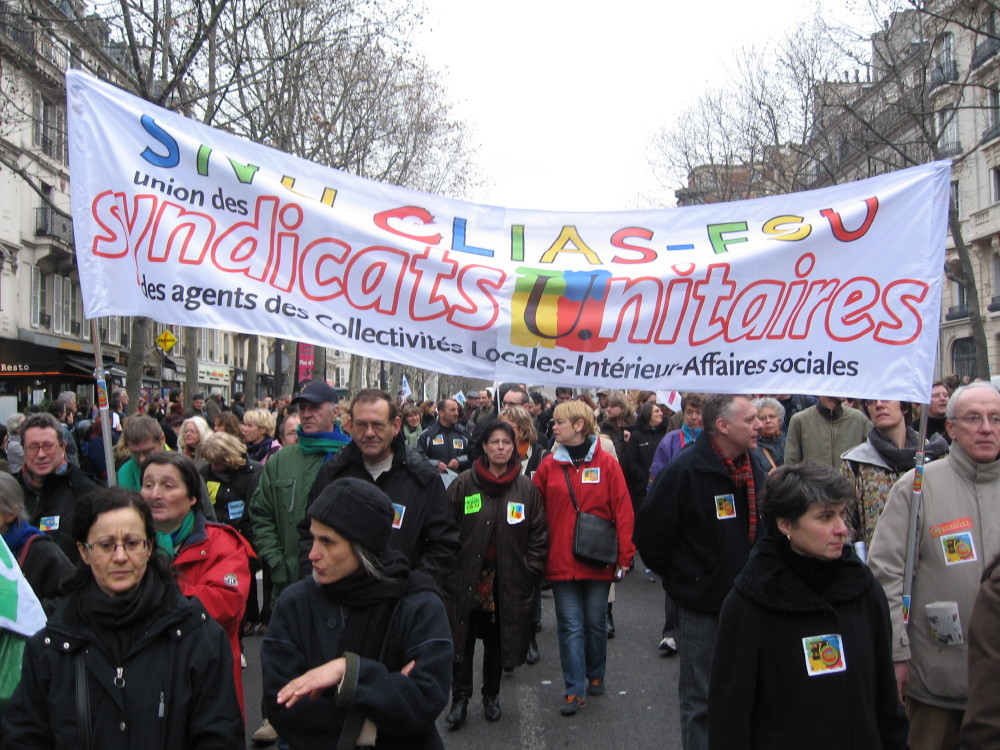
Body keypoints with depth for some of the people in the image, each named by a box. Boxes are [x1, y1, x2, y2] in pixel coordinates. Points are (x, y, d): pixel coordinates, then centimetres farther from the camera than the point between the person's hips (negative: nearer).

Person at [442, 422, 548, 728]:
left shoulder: (526, 488, 1)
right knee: (463, 639, 5)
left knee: (496, 640, 15)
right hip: (466, 579, -1)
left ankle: (491, 696, 32)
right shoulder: (464, 484, -4)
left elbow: (538, 534, 6)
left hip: (507, 583, 1)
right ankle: (460, 699, 19)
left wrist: (531, 570, 0)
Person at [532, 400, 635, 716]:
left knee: (595, 623, 13)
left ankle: (595, 676, 33)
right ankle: (575, 690, 8)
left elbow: (623, 512, -6)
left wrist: (624, 556, -8)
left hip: (598, 561, -1)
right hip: (561, 561, 1)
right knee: (570, 626, 2)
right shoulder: (548, 465, 1)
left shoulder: (606, 464, -5)